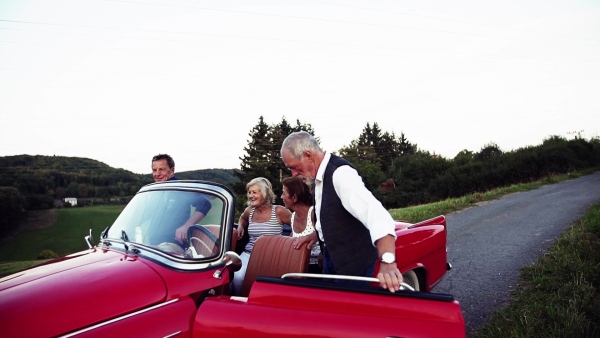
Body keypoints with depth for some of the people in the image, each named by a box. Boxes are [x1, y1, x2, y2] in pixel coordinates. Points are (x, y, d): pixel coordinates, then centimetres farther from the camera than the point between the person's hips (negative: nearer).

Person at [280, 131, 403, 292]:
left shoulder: (340, 173, -27)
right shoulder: (320, 174, 2)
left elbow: (374, 212, -41)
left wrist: (388, 262, -53)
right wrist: (317, 234, 10)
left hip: (353, 260, -9)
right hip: (332, 255, 9)